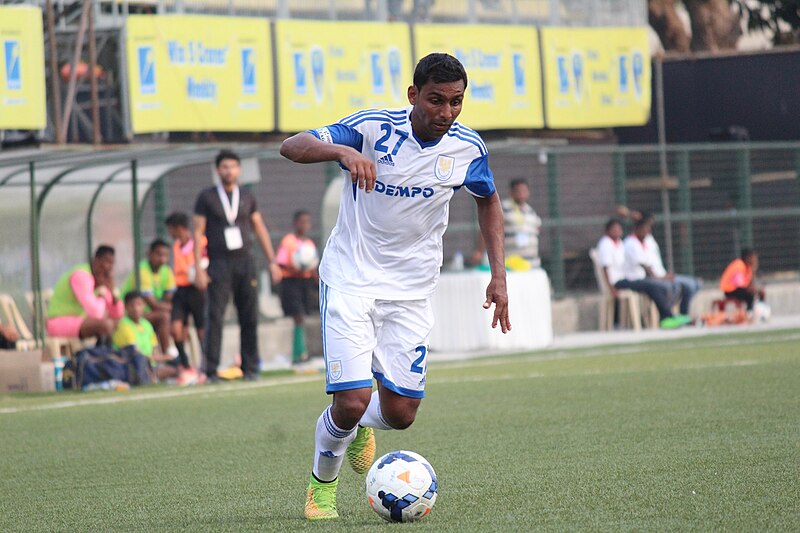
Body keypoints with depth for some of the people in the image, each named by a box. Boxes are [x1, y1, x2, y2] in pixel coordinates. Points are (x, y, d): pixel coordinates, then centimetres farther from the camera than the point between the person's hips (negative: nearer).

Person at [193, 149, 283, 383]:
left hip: (245, 261, 3)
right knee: (215, 318, -8)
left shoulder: (247, 197, 12)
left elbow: (260, 229, 16)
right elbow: (198, 233, 0)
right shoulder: (207, 198, 3)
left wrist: (272, 261, 10)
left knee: (250, 318, 0)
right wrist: (198, 268, -8)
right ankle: (211, 371, -5)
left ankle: (250, 368, 6)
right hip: (219, 265, -3)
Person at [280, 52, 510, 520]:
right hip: (351, 280, -3)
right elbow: (292, 146, -21)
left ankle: (360, 425, 36)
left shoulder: (467, 147, -4)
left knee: (399, 415, -2)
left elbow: (489, 201, 16)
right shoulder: (373, 128, -15)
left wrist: (499, 274, 6)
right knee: (351, 402, -14)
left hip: (412, 291, 4)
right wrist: (343, 151, -42)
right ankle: (322, 484, 15)